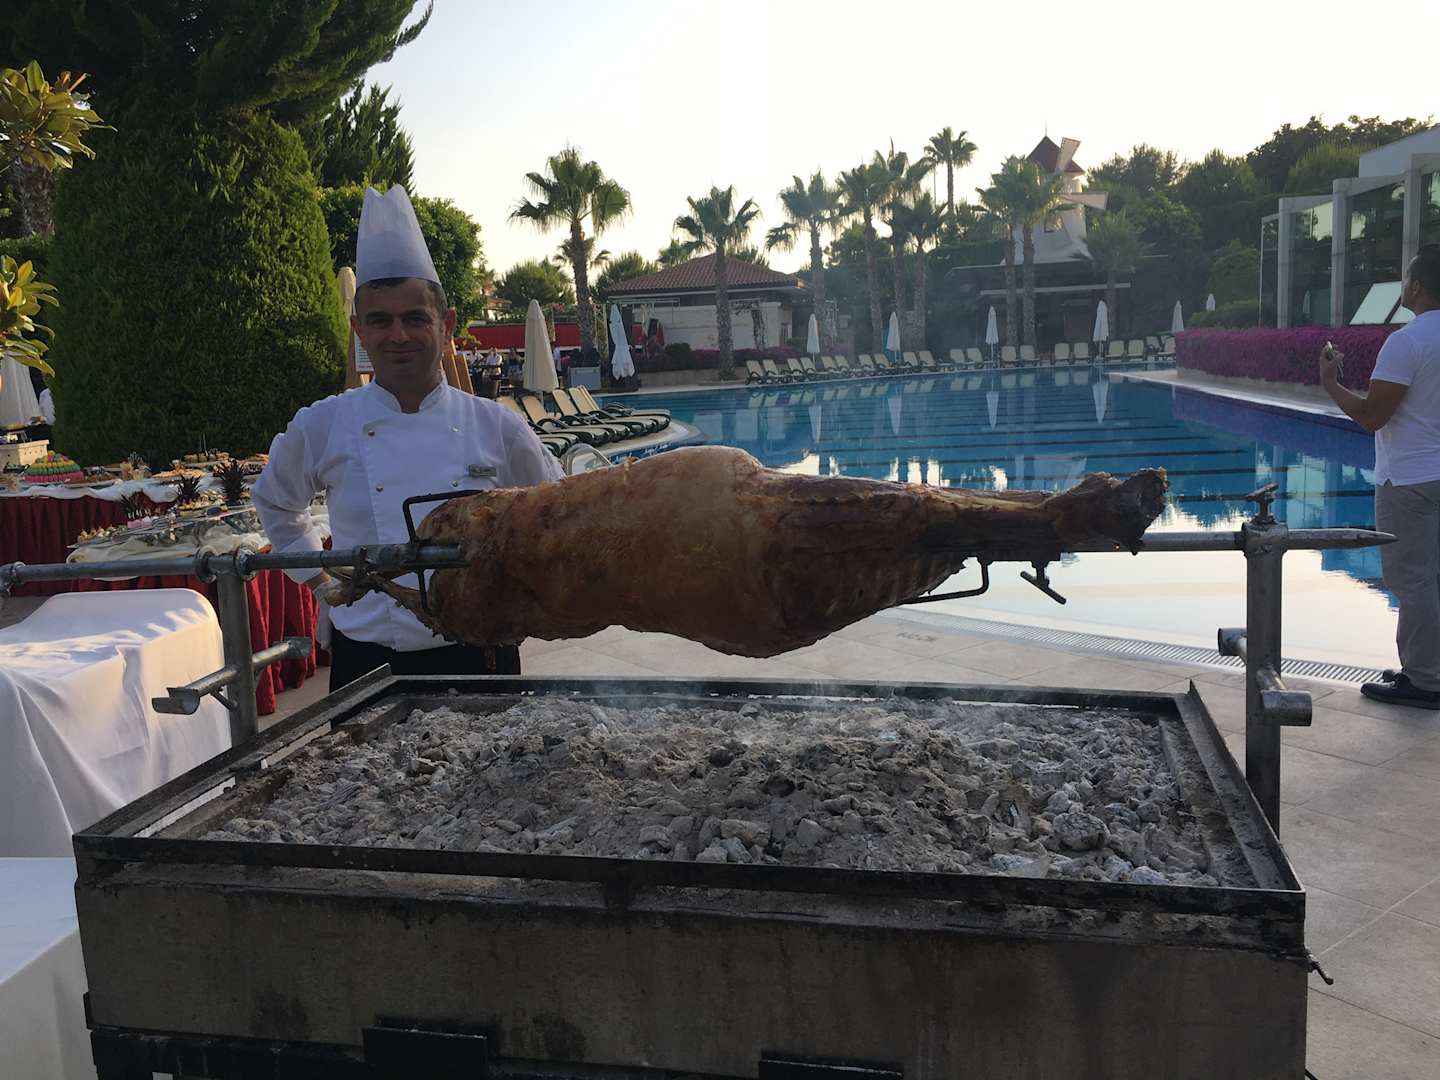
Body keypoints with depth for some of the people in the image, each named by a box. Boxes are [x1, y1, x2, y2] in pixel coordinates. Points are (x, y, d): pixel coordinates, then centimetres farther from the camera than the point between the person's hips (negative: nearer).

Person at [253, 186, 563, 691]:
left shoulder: (496, 427, -4)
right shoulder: (320, 428, -3)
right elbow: (276, 503, 17)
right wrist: (321, 583, 11)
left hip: (477, 657, 0)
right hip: (367, 663, 0)